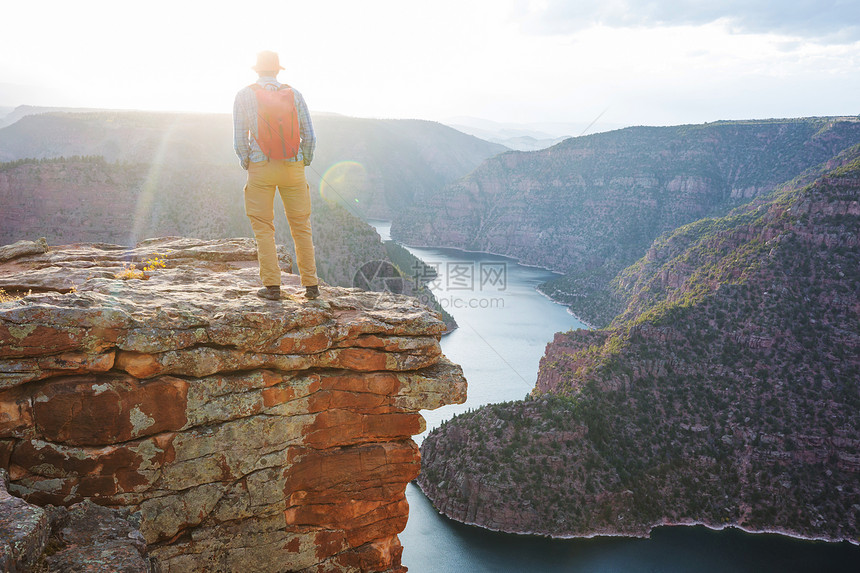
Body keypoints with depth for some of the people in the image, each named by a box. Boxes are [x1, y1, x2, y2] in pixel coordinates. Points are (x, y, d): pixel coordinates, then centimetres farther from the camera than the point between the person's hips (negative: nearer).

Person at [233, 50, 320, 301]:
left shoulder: (244, 95, 1)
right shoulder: (294, 94, 5)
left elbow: (240, 139, -1)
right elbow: (309, 136, 3)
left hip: (260, 167, -1)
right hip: (292, 167, 2)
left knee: (263, 228, 5)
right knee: (301, 226, 8)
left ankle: (272, 286, 0)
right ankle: (311, 285, 9)